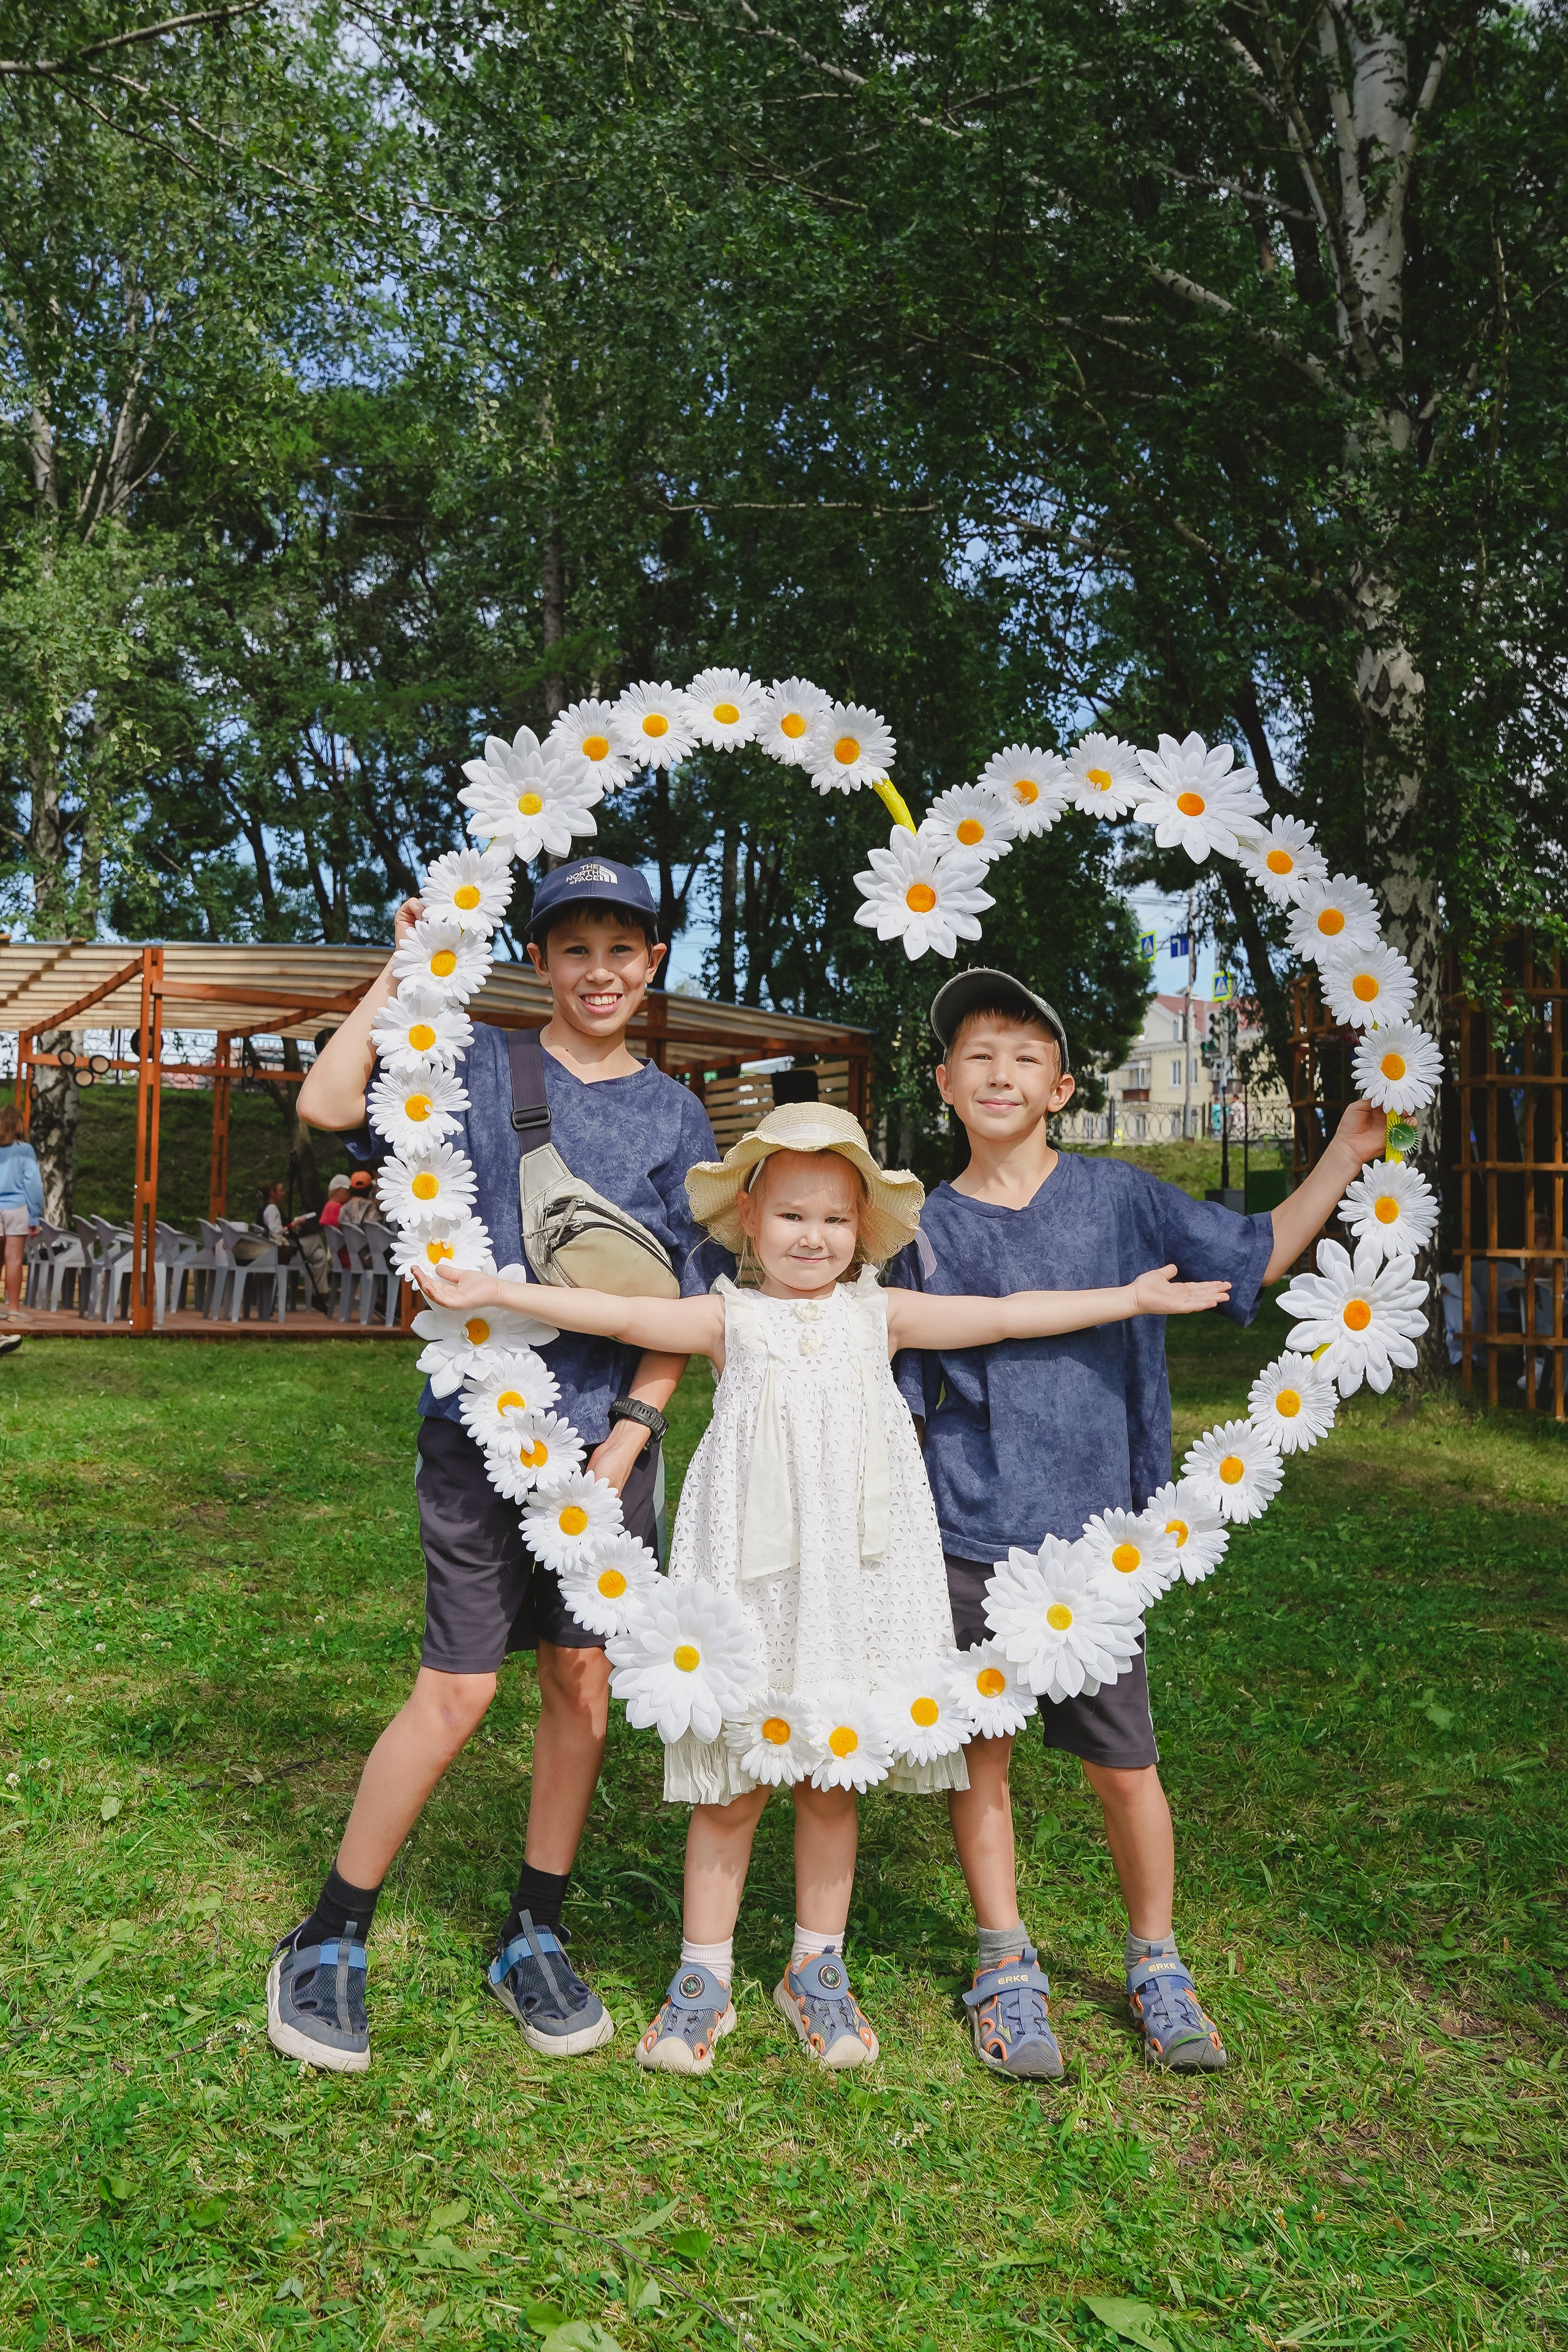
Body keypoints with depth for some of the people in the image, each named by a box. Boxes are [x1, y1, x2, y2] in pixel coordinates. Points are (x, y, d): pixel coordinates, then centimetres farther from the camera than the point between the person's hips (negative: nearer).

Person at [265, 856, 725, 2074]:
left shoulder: (676, 1113, 8)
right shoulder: (479, 1065, 0)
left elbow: (683, 1300, 5)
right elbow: (328, 1102, -16)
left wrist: (627, 1438, -5)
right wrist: (409, 967, -10)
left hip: (613, 1428, 3)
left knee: (584, 1677, 8)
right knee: (459, 1690, -2)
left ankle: (536, 1942, 28)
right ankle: (326, 1949, 18)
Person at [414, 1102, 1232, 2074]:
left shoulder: (878, 1315, 7)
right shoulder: (732, 1319, 2)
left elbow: (1003, 1315, 6)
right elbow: (621, 1314, -4)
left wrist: (1128, 1297, 5)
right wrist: (496, 1294, -11)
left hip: (854, 1576, 2)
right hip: (749, 1579, -1)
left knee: (833, 1782, 11)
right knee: (731, 1789, 5)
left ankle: (817, 1970, 29)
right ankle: (704, 1977, 21)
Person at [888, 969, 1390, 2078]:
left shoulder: (1117, 1197, 2)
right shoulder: (928, 1228, 3)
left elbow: (1257, 1254, 10)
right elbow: (903, 1400, 8)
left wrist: (1349, 1152, 2)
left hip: (1091, 1539, 0)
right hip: (966, 1539, 1)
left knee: (1124, 1766, 4)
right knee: (980, 1756, 8)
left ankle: (1156, 1964, 27)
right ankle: (1008, 1968, 27)